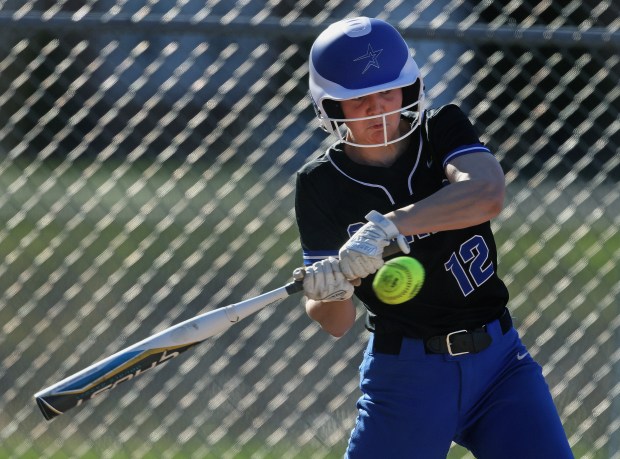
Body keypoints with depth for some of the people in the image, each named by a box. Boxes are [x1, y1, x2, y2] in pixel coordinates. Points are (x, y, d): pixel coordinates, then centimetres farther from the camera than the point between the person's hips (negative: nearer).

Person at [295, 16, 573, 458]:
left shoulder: (444, 130, -3)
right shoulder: (321, 184, -5)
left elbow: (487, 195, -27)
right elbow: (336, 323, -4)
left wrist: (387, 225, -38)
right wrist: (330, 292, -28)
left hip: (499, 357, 1)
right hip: (405, 369, -1)